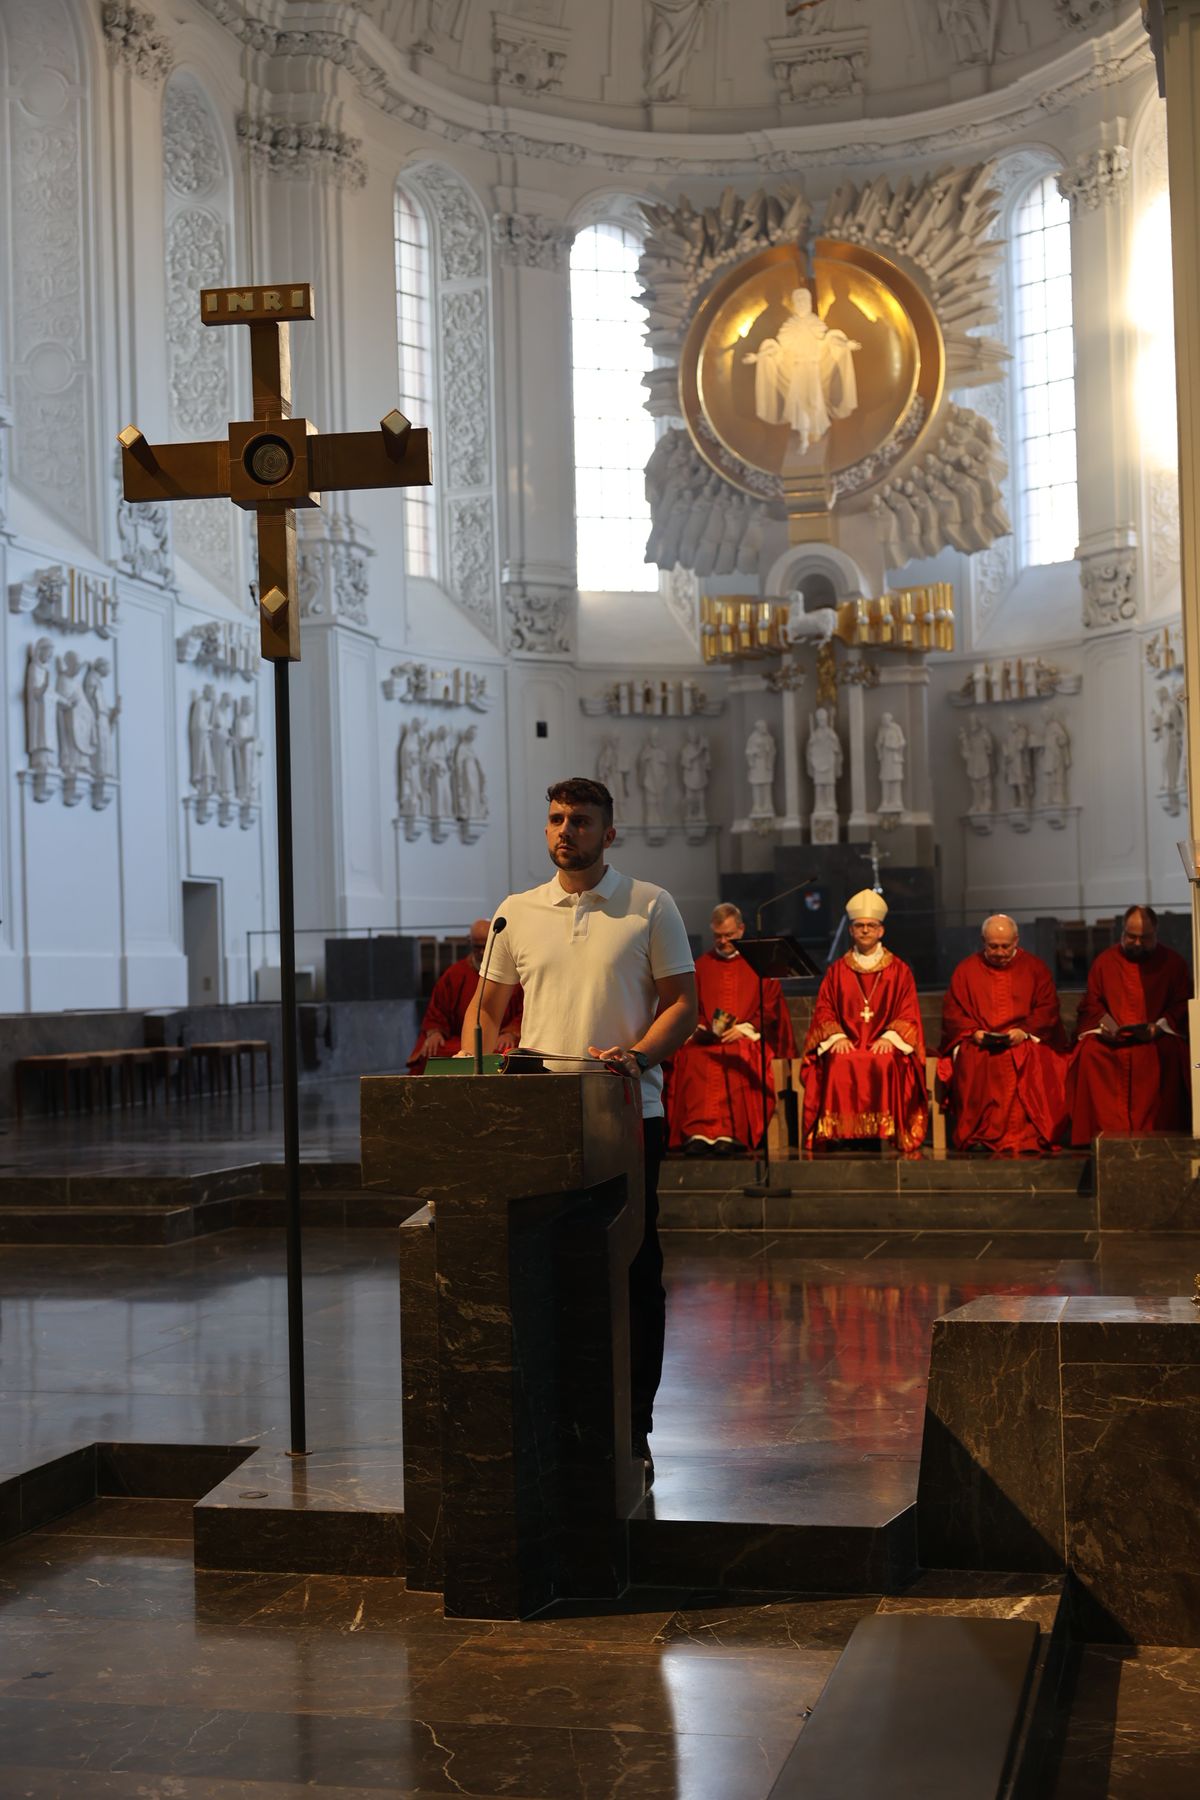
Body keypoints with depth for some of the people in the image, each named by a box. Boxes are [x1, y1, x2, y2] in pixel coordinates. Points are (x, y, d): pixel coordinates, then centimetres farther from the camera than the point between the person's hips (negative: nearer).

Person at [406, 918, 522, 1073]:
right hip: (460, 1041, 2)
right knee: (429, 1056, -28)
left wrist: (511, 1034, -16)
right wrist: (434, 1033, -5)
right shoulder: (454, 975, 14)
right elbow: (435, 1013, 17)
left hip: (500, 1042, -2)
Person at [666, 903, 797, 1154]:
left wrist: (744, 1028, -10)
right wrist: (699, 1029, -6)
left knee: (738, 1058, -37)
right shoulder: (702, 966, 21)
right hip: (705, 1039, 2)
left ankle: (731, 1133, -38)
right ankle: (698, 1132, -37)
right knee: (691, 1059, -32)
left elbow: (770, 1010, 5)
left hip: (746, 1038, -2)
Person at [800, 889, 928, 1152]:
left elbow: (908, 1012, 7)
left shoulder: (899, 970, 14)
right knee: (839, 1064, -34)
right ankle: (838, 1130, -33)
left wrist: (890, 1036, -12)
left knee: (885, 1064, -36)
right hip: (846, 1044, 1)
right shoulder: (837, 970, 18)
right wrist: (836, 1036, -9)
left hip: (884, 1044, -1)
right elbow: (823, 1009, 10)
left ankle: (885, 1129, -32)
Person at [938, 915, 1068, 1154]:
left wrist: (1024, 1031, -13)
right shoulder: (966, 969, 13)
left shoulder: (1034, 967, 11)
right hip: (978, 1043, 0)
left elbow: (1047, 1009, 5)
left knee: (1035, 1061, -34)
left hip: (1025, 1039, 0)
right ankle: (978, 1136, -30)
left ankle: (1030, 1135, -31)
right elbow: (952, 1012, 9)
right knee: (972, 1061, -34)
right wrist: (973, 1032, -10)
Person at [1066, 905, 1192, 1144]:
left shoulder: (1173, 962, 9)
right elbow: (1090, 1004, 14)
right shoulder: (1105, 961, 13)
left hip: (1156, 1035, -1)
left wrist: (1158, 1027, -14)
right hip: (1111, 1035, 2)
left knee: (1168, 1053, -37)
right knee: (1089, 1053, -31)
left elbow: (1182, 1005, 4)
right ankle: (1109, 1130, -32)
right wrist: (1104, 1022, -8)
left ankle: (1150, 1131, -33)